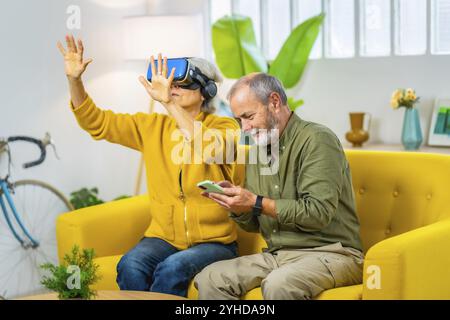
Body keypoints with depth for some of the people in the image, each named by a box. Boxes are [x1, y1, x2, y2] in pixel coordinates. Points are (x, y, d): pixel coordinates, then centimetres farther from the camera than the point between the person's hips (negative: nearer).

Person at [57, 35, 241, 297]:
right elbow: (97, 122, 8)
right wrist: (74, 79, -6)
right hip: (164, 236, 3)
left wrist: (168, 103, -32)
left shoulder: (224, 127, -4)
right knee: (130, 266, -29)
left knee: (173, 268, -34)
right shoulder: (154, 126, 10)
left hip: (214, 242, -3)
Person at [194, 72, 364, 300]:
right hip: (277, 254, 7)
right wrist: (237, 206, -4)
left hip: (329, 253, -7)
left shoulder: (316, 140, -10)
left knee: (278, 285, -36)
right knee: (210, 278, -13)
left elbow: (319, 212, -20)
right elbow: (253, 225, 18)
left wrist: (257, 203, -19)